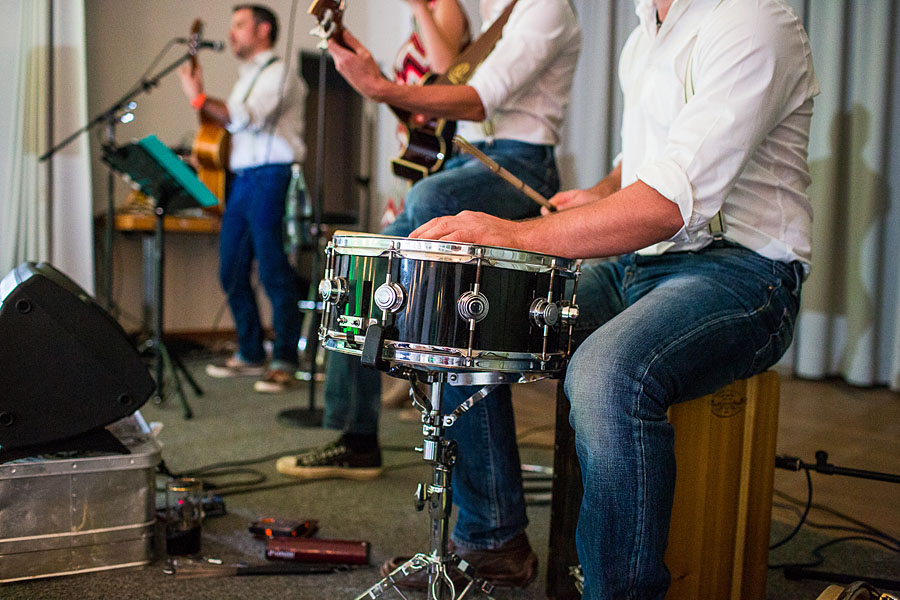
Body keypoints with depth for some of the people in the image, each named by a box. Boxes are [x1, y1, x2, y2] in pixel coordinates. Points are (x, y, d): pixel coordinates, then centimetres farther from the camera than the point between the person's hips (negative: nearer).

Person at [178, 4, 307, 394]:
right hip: (241, 178, 9)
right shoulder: (246, 77, 25)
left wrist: (199, 98, -12)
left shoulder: (279, 73, -4)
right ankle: (250, 354, 20)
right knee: (232, 271, 9)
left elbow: (246, 119, -18)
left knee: (274, 273, -8)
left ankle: (284, 361, -1)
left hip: (271, 176, -9)